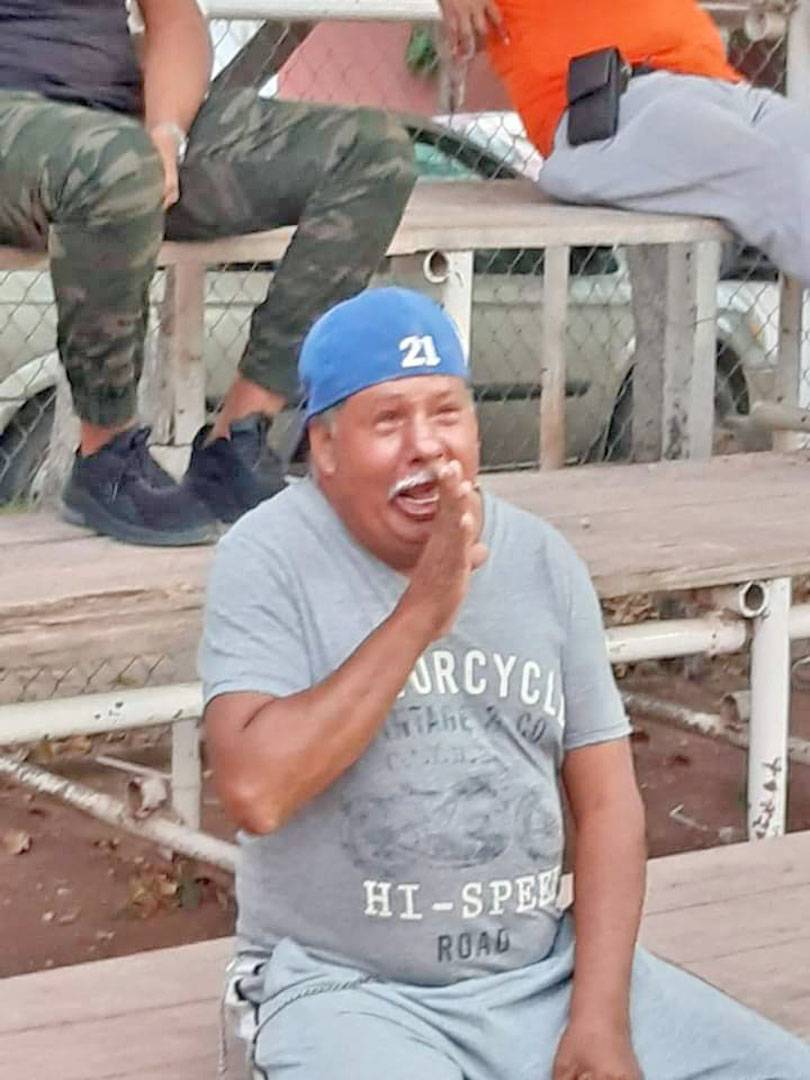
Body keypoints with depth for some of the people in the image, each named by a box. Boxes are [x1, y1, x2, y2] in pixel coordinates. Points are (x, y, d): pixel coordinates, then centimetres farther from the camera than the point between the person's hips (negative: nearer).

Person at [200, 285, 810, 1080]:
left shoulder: (542, 558, 5)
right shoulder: (270, 559, -9)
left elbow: (606, 800, 5)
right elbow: (255, 792, -22)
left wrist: (601, 1016, -7)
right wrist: (420, 614, -22)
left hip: (545, 972, 4)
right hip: (347, 988, -4)